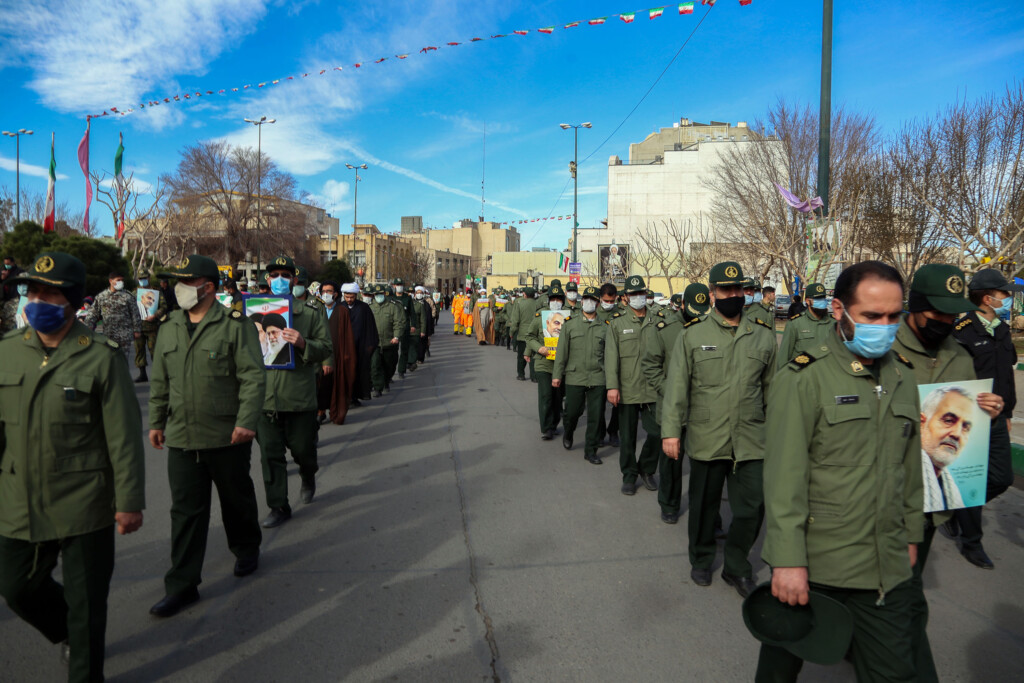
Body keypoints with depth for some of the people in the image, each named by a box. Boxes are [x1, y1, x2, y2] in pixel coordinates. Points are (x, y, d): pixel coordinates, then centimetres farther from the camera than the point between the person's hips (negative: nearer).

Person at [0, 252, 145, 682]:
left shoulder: (101, 357, -12)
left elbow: (124, 437, -12)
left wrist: (129, 501, -13)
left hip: (84, 506, -5)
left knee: (85, 603, 9)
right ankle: (70, 635, 49)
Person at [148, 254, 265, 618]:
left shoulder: (235, 325, -9)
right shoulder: (170, 328, 10)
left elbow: (253, 376, -13)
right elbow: (160, 381, 17)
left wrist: (246, 421, -20)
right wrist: (157, 421, 15)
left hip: (226, 437, -4)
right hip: (181, 438, 4)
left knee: (237, 500, 14)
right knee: (186, 511, 6)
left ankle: (247, 550, 39)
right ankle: (182, 585, 15)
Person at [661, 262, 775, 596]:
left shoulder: (763, 336, 7)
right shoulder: (692, 335, 0)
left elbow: (772, 388, 12)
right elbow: (676, 386, -3)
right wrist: (671, 431, -9)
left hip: (751, 441, 2)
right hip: (705, 440, -1)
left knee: (752, 507, 3)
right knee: (704, 505, 13)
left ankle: (736, 567, 27)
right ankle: (701, 560, 36)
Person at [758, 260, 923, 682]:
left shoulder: (903, 380, 8)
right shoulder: (803, 379, -14)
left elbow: (911, 465, 15)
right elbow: (784, 476, -18)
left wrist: (911, 535, 16)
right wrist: (787, 560, -19)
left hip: (888, 569, 5)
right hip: (812, 567, -4)